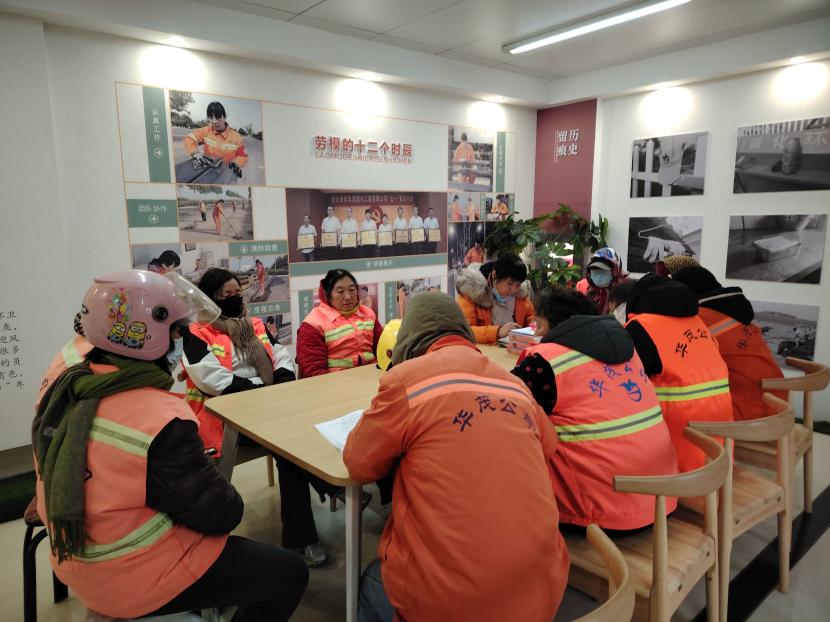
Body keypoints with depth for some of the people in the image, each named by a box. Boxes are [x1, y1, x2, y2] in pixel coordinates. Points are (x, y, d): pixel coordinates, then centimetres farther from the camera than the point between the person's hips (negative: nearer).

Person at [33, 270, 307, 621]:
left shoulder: (67, 369, -12)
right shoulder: (160, 422, -35)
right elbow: (221, 514, -24)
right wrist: (227, 499, -2)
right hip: (135, 579, -9)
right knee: (289, 574, 0)